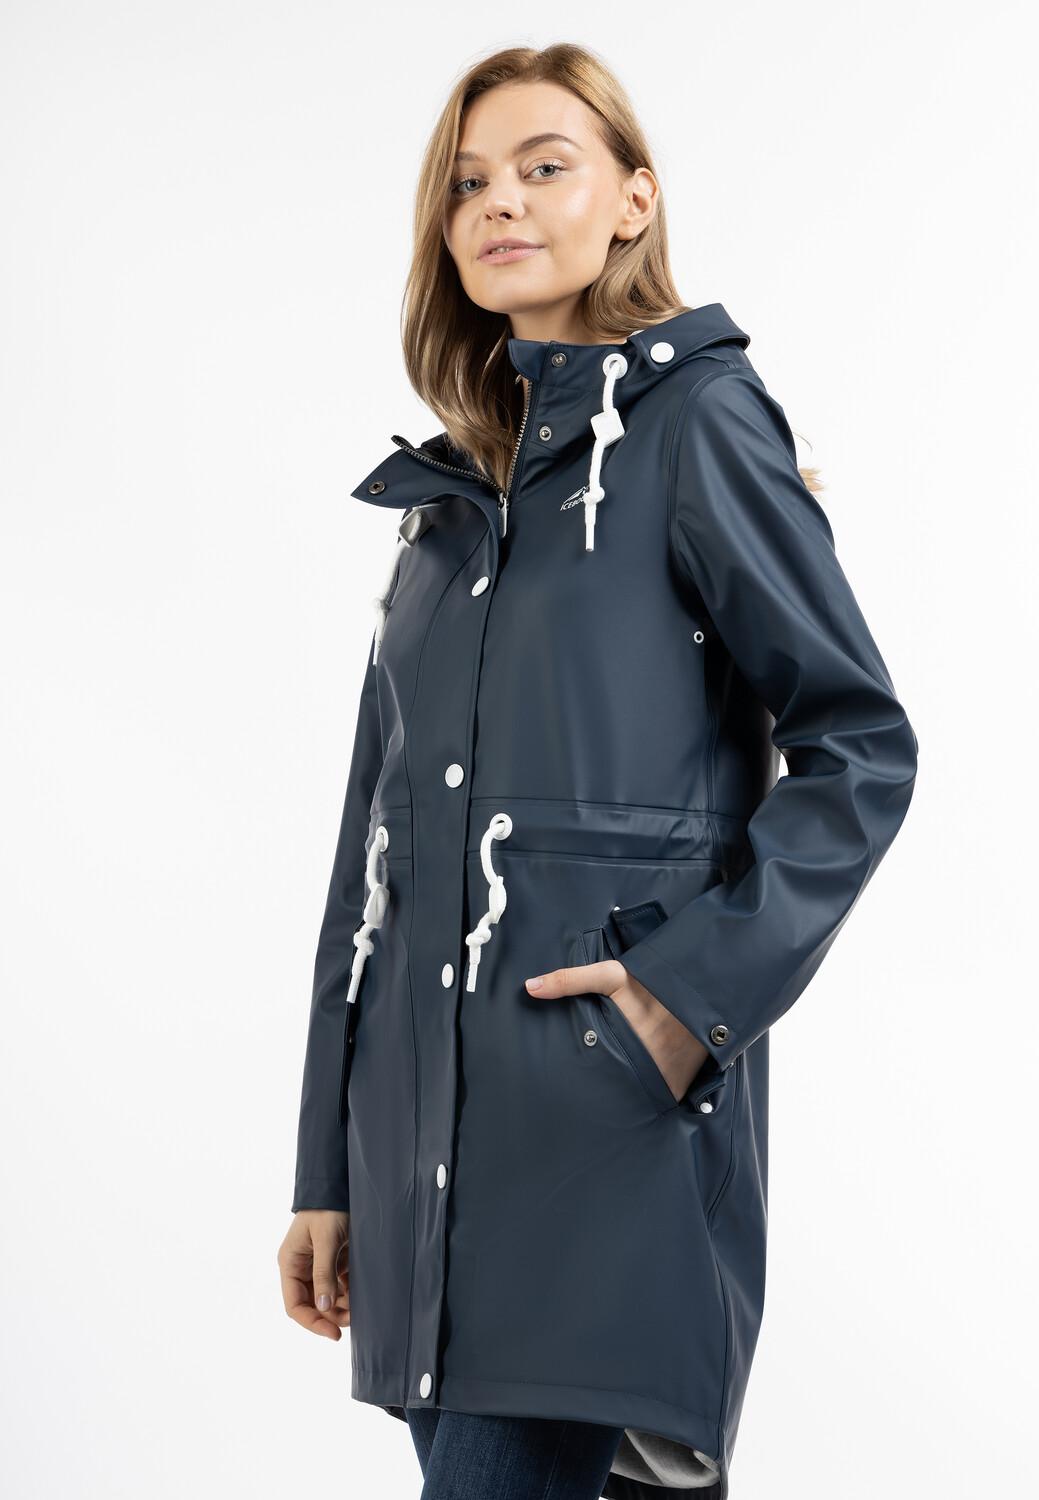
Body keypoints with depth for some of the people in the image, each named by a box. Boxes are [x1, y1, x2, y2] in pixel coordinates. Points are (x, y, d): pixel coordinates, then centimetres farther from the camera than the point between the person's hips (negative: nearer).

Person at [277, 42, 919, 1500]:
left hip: (612, 1105, -7)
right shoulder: (454, 485, 16)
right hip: (426, 1103, 7)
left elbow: (863, 745, -5)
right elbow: (377, 832, 15)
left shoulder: (695, 420, -2)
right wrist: (330, 1173, 13)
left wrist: (700, 982, -16)